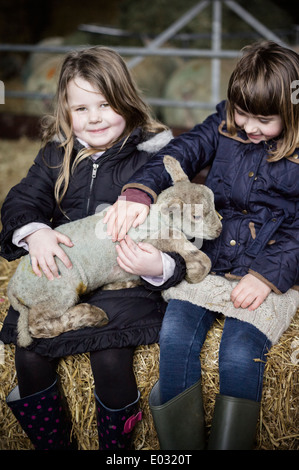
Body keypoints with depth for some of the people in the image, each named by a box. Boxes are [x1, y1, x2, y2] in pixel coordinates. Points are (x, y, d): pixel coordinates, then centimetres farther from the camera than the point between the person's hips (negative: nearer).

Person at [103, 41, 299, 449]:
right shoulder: (224, 126, 5)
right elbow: (181, 153, -9)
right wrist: (139, 192, -29)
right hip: (208, 261, 3)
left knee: (240, 355, -25)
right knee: (175, 333, -20)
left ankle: (226, 442, -7)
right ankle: (178, 447, -7)